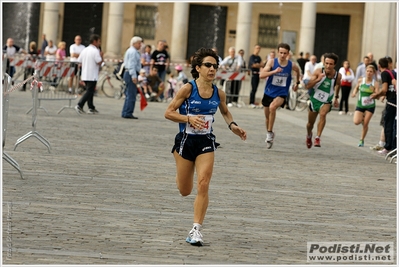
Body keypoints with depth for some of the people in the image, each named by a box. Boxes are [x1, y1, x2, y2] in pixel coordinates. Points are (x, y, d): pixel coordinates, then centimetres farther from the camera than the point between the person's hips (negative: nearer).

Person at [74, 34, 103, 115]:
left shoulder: (84, 50, 10)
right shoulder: (95, 51, -13)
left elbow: (79, 61, 12)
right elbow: (99, 62, -17)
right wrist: (101, 56, 0)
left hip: (85, 75, 8)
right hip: (92, 76, -8)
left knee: (89, 91, 16)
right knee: (89, 91, -6)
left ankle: (91, 108, 20)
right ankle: (79, 105, -18)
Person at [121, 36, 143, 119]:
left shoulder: (130, 51, 21)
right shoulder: (133, 52, -12)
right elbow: (132, 64, -20)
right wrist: (134, 76, -25)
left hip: (128, 73, 11)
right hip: (131, 74, -11)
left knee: (129, 95, 13)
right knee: (131, 95, -10)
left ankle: (125, 113, 16)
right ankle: (128, 113, -11)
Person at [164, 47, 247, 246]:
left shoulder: (219, 93, -1)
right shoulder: (188, 89, -12)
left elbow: (225, 112, 21)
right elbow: (168, 112, -10)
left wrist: (233, 126, 2)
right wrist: (189, 119, -25)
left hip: (206, 142, 2)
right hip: (185, 140, -2)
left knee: (203, 185, -14)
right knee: (185, 191, 10)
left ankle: (196, 230, -8)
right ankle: (181, 174, 49)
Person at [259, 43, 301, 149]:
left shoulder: (292, 65, -6)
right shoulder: (272, 62, -10)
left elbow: (298, 71, 19)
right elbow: (261, 75, -19)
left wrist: (297, 83, 26)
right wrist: (274, 71, -31)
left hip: (281, 94, -2)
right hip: (269, 92, 2)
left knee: (272, 107, -31)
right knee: (268, 117, 14)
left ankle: (270, 132, -19)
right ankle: (269, 135, 39)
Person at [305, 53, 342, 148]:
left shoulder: (338, 75, -13)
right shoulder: (318, 72, -19)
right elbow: (308, 86, -24)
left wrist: (336, 97, 18)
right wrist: (318, 79, -37)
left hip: (326, 102, -1)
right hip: (315, 99, 1)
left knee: (323, 114, -33)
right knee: (310, 123, 16)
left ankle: (317, 138, -32)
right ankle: (309, 136, 50)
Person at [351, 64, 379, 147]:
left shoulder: (375, 83, -9)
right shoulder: (360, 80, -3)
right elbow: (356, 88, 17)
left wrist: (373, 91, -30)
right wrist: (354, 92, -2)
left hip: (370, 106, -2)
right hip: (360, 105, 2)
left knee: (365, 124, -3)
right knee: (356, 122, -14)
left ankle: (362, 140, 14)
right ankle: (362, 117, 22)